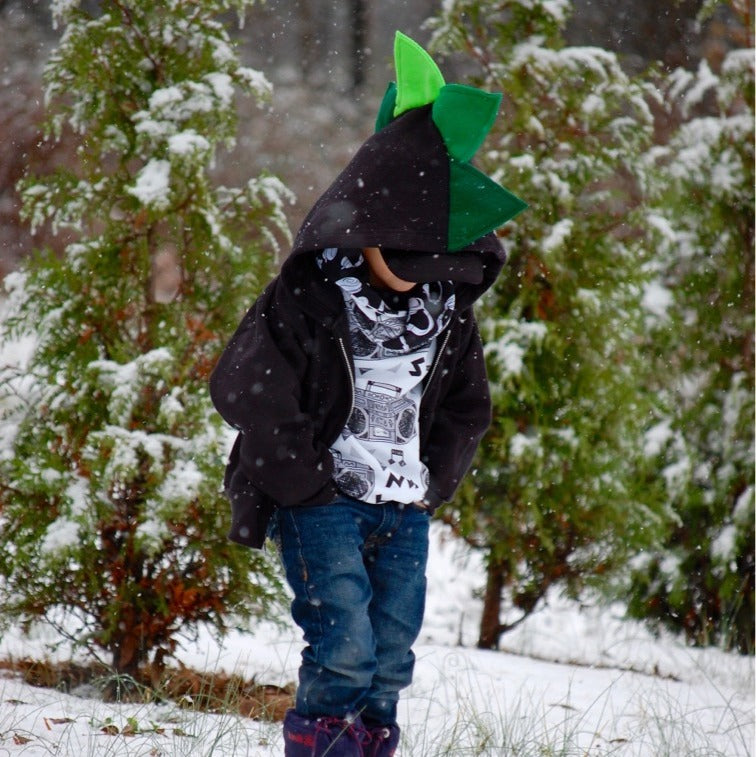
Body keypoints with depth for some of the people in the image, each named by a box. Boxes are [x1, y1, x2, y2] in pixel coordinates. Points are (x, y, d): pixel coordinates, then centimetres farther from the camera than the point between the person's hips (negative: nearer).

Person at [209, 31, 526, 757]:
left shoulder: (447, 308, 8)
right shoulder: (310, 295, -10)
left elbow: (467, 407, 21)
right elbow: (247, 389, -13)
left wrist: (434, 481, 7)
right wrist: (308, 481, -11)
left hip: (405, 512, 5)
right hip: (322, 504, -5)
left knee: (391, 661, 3)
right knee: (343, 648, -17)